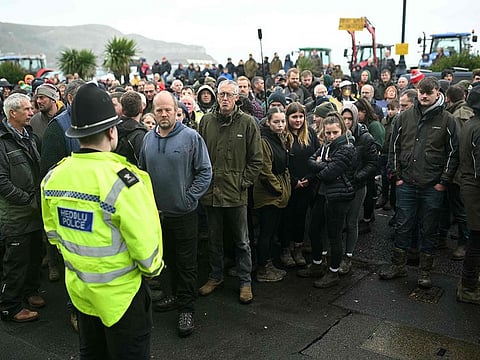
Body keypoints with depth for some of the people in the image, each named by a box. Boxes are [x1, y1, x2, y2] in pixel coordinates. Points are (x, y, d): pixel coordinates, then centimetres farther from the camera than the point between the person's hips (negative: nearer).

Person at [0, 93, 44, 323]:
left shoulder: (29, 135, 11)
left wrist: (41, 195, 7)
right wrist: (28, 199, -19)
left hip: (35, 210, 8)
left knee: (34, 254, 19)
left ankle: (30, 290, 39)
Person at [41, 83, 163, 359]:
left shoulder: (54, 177, -6)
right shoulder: (122, 179, -26)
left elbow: (52, 231, 7)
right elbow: (145, 243, -23)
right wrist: (152, 269, -2)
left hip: (78, 286, 6)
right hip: (120, 291, -6)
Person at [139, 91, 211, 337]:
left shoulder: (191, 137, -10)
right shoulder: (148, 139, 5)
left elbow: (205, 172, -8)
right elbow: (142, 173, 14)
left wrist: (188, 198, -12)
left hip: (183, 213, -5)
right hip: (157, 212, 5)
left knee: (186, 263, 3)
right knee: (169, 258, 19)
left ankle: (186, 308, 15)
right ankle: (177, 295, 36)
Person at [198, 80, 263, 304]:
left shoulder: (248, 123, -4)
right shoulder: (206, 121, 3)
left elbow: (256, 159, -1)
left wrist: (244, 182, -7)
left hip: (236, 193, -2)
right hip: (211, 191, 3)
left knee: (241, 241, 10)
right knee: (214, 239, 17)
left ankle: (245, 281, 24)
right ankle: (215, 276, 34)